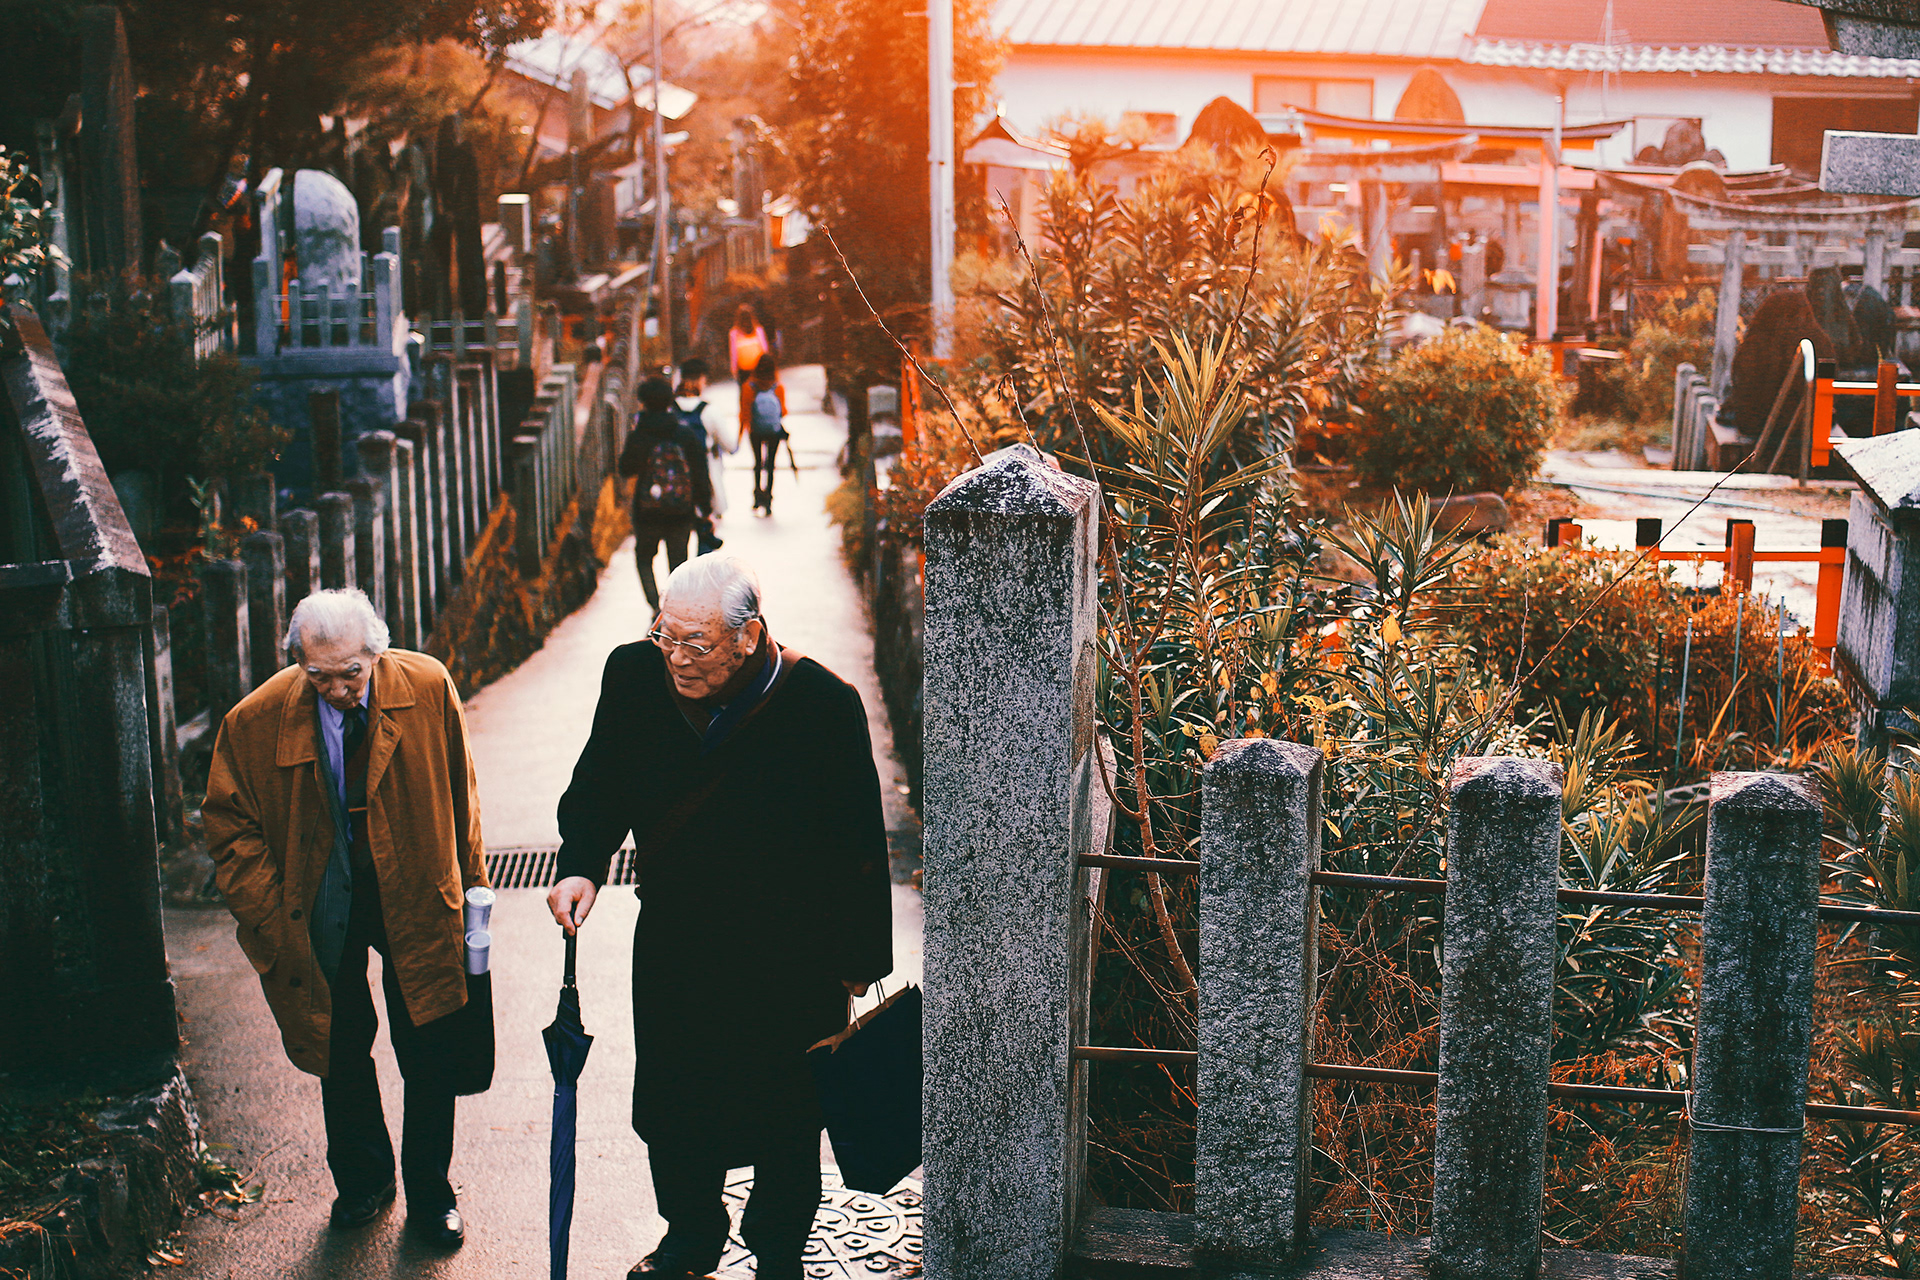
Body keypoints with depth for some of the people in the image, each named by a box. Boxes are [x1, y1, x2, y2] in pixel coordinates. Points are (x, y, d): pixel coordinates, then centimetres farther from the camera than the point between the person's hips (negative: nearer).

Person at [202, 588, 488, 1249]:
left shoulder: (427, 687, -13)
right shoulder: (257, 721, -14)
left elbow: (460, 791, 2)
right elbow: (230, 824, -3)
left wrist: (470, 881, 6)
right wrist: (270, 915, -10)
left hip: (412, 892, 0)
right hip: (321, 903, 1)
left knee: (429, 1056, 5)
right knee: (340, 1049, 15)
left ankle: (430, 1196, 24)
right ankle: (362, 1180, 37)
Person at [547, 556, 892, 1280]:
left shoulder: (824, 704, -23)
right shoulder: (634, 676, -12)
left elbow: (859, 844, -13)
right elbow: (600, 785, 4)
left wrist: (858, 962, -7)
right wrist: (581, 863, -15)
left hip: (790, 959, -3)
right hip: (672, 945, 4)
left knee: (783, 1118, 15)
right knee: (671, 1109, 21)